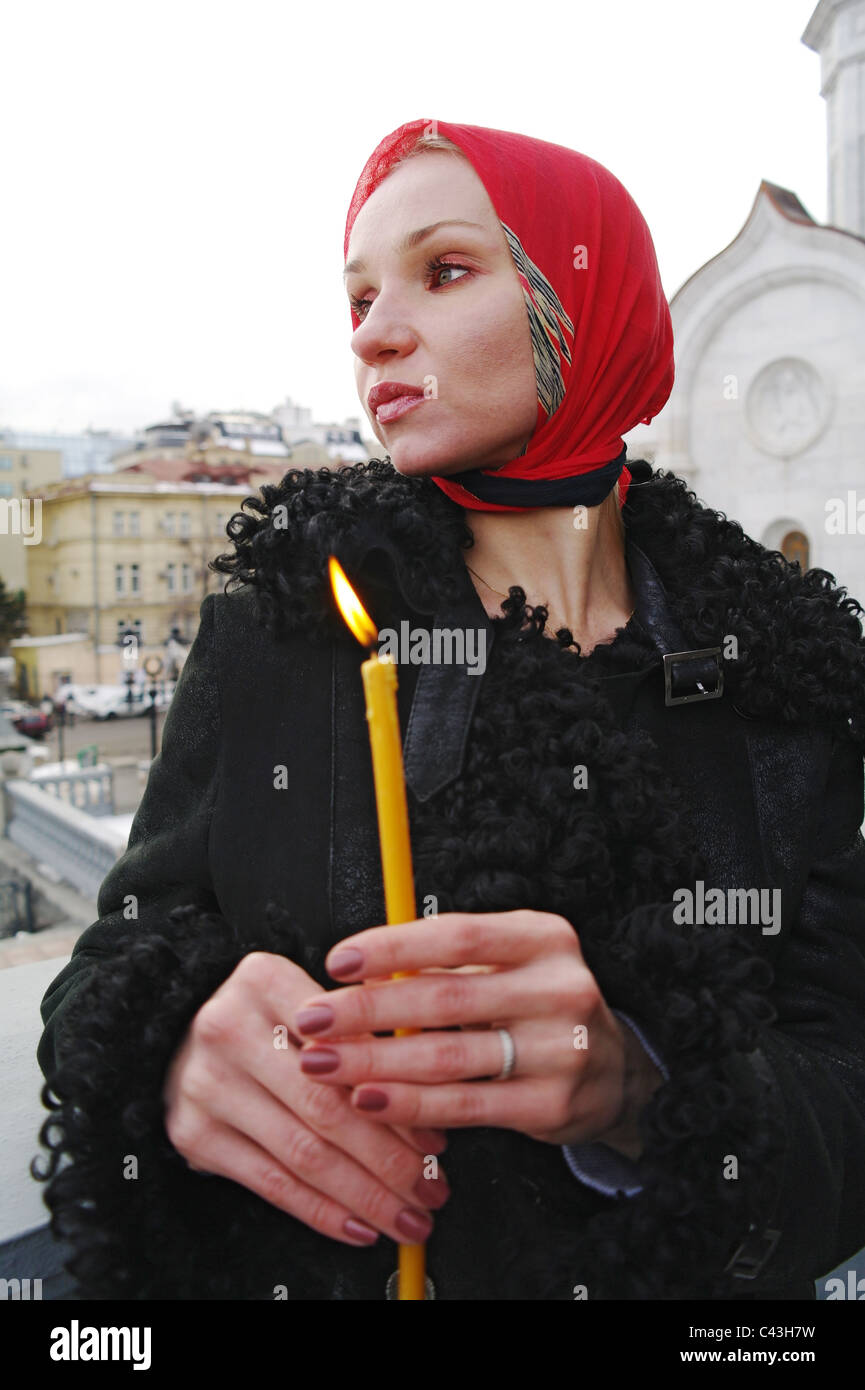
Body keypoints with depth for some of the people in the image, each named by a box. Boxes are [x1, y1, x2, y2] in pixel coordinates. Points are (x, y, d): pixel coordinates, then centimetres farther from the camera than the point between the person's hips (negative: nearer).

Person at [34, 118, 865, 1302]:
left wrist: (635, 1092, -33)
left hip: (682, 1283, 0)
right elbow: (117, 963, -8)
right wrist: (176, 1047, -30)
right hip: (287, 1268, 1)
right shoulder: (277, 616, -10)